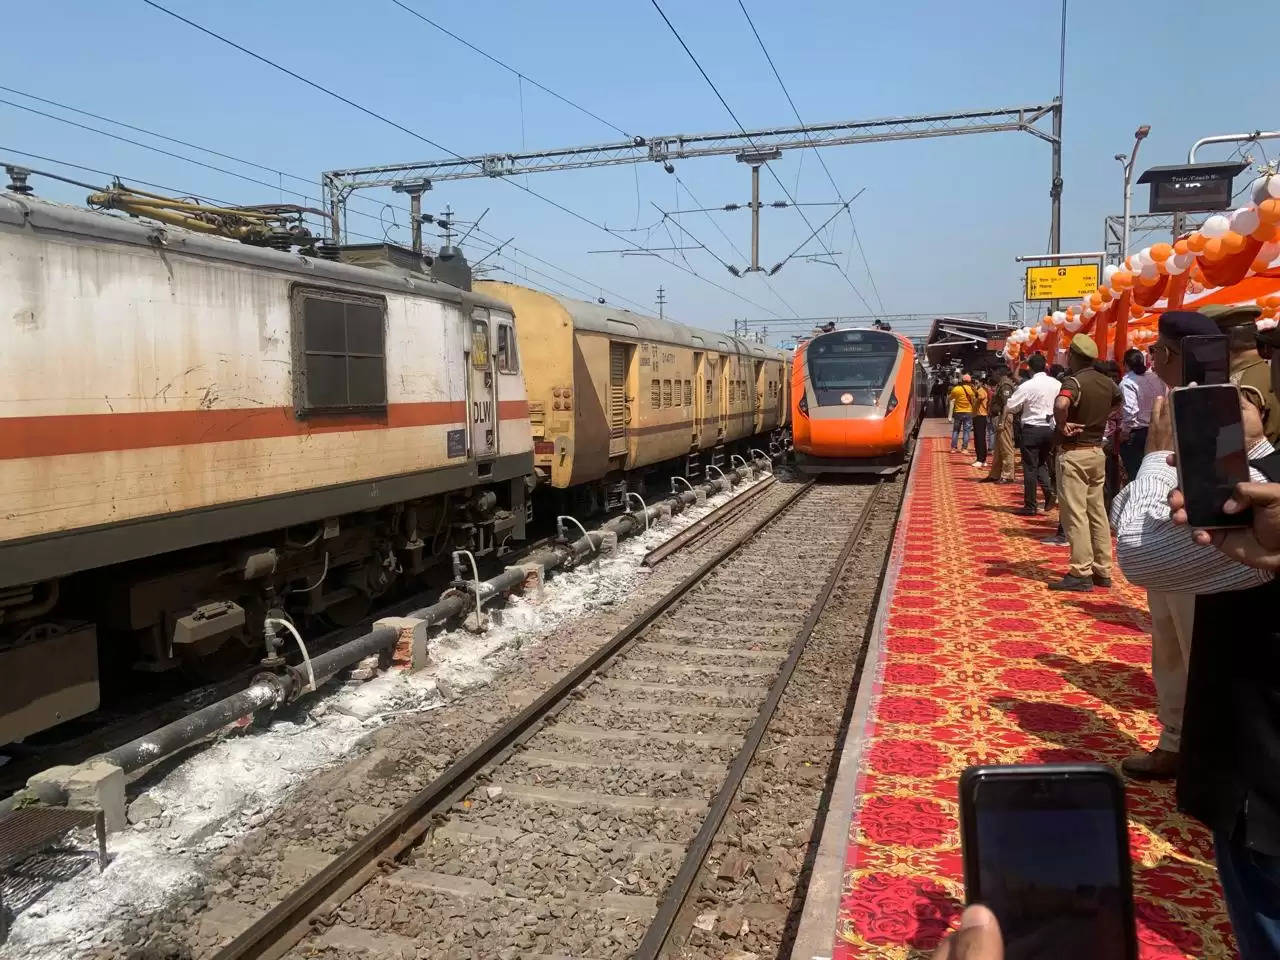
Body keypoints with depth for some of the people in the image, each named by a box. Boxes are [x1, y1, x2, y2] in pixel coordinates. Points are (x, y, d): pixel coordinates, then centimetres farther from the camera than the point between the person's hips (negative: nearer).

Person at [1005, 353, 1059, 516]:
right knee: (1042, 463, 21)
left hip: (1032, 429, -5)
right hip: (1050, 428, 5)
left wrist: (1021, 409, 10)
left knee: (1030, 467, 3)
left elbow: (1010, 406, -9)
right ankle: (1049, 491, -3)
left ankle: (1030, 507, 6)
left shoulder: (1028, 386, -12)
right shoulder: (1057, 384, 2)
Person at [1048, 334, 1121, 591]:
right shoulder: (1106, 382, 7)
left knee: (1075, 513, -5)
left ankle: (1081, 573, -4)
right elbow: (1118, 401, 30)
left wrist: (1062, 426, -21)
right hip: (1097, 451, 8)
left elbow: (1061, 405, -38)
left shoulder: (1074, 381, -16)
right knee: (1097, 512, 13)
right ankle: (1103, 570, 18)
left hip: (1074, 453, -8)